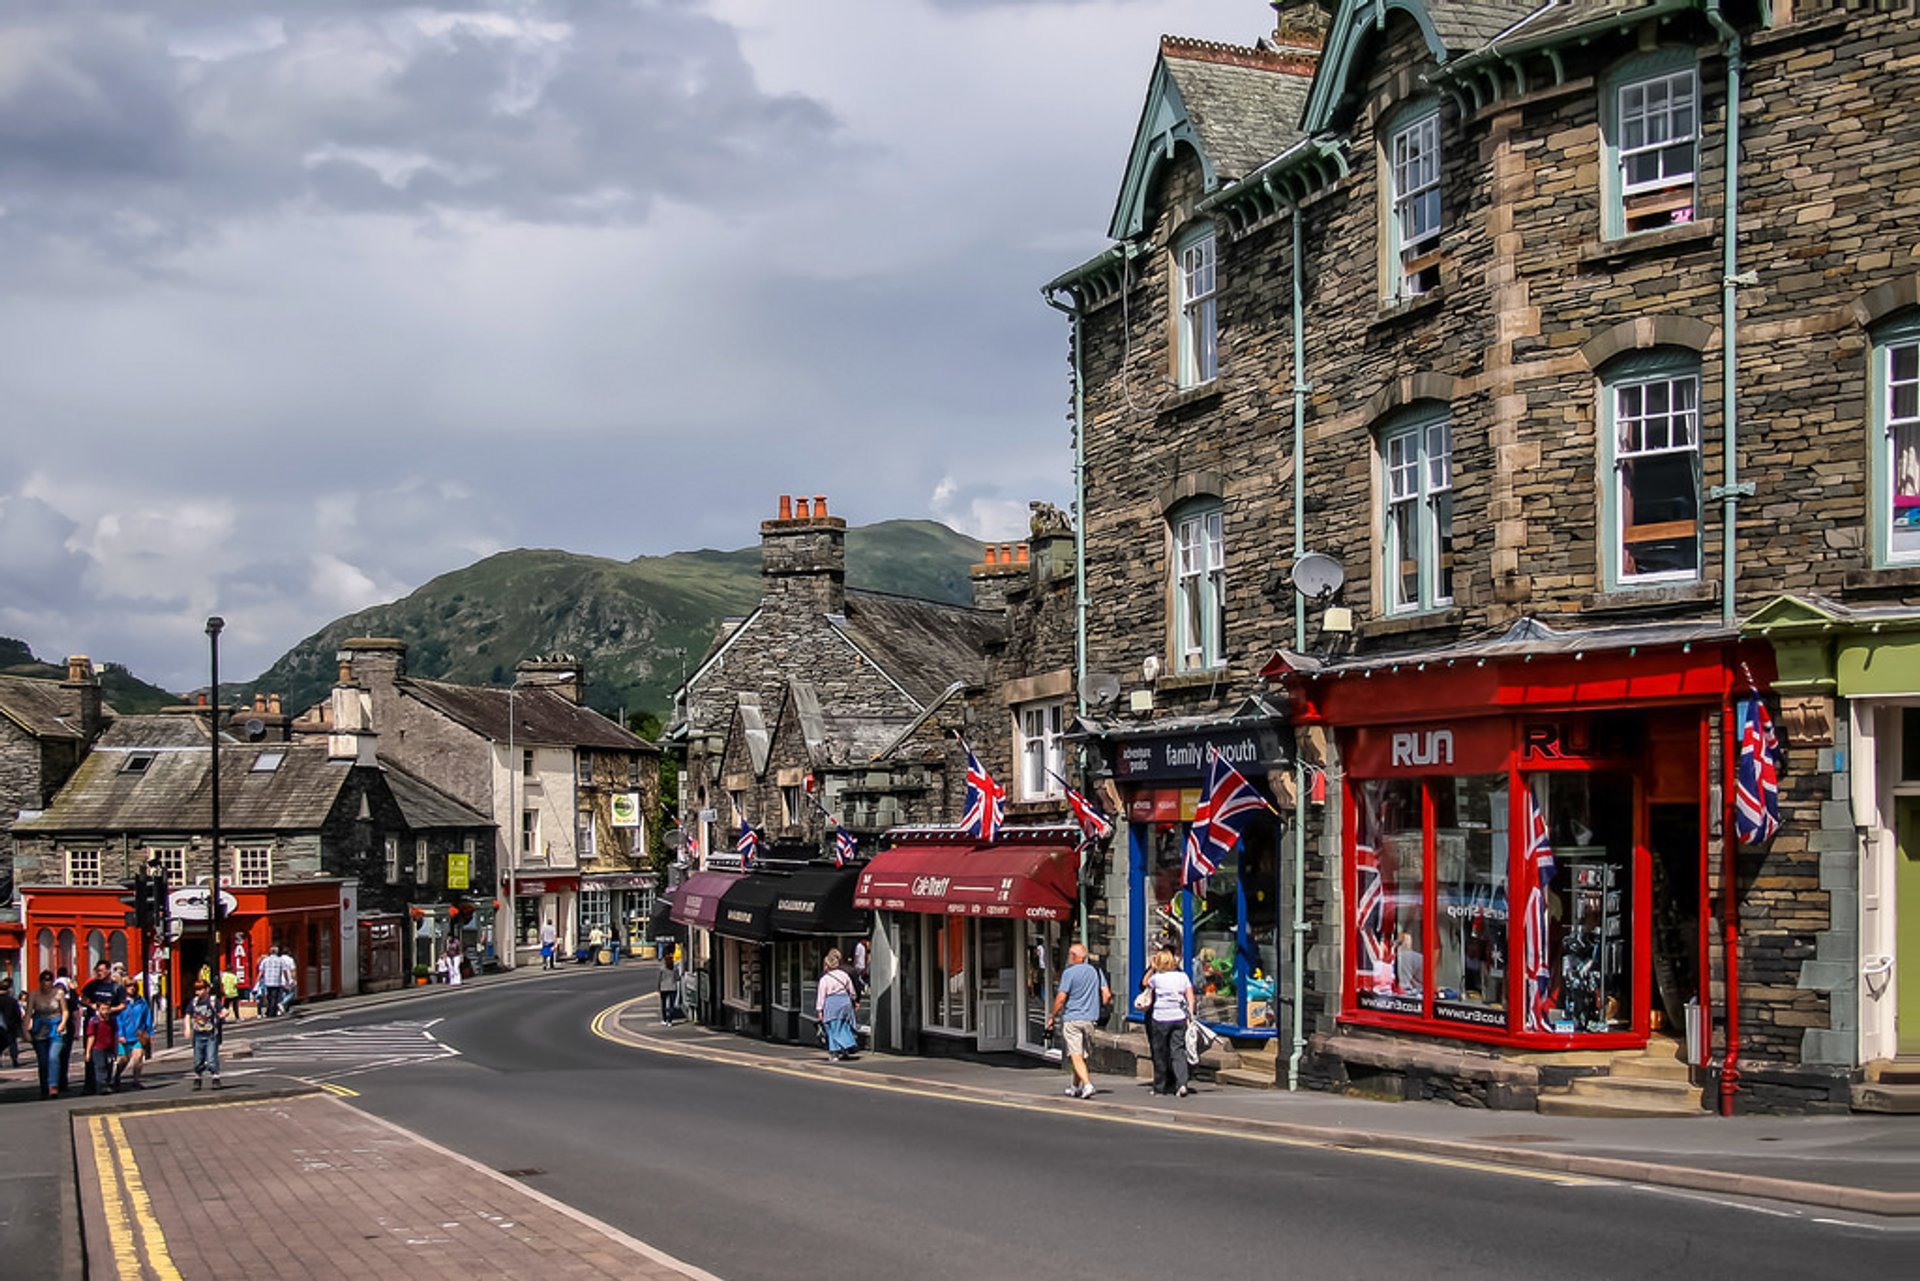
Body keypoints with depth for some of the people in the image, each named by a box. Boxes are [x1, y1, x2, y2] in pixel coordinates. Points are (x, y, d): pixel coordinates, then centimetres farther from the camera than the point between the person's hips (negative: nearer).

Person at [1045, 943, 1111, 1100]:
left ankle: (1087, 1084, -22)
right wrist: (1098, 1010, 16)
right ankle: (1075, 1087, 27)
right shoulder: (1096, 971, 7)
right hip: (1090, 1019, 6)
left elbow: (1061, 998, -12)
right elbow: (1106, 994, 4)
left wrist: (1052, 1016, -3)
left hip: (1071, 1018, -6)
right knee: (1081, 1054, 17)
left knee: (1076, 1055, -7)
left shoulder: (1069, 972, -9)